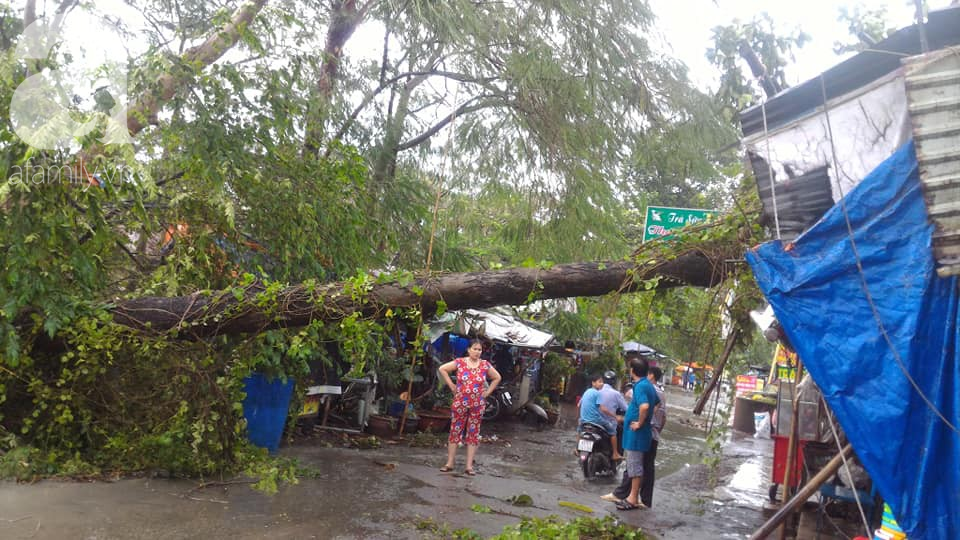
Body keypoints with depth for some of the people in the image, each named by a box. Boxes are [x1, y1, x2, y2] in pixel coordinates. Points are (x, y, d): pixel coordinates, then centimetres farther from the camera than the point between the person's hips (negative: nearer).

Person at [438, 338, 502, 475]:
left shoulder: (485, 365, 0)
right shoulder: (460, 362, -5)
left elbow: (497, 378, 13)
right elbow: (442, 369, 2)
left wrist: (487, 392, 5)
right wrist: (451, 385, -2)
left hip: (477, 405, 1)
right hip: (459, 403, -1)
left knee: (473, 434, 4)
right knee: (455, 432, 4)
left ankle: (469, 466, 10)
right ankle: (449, 463, 12)